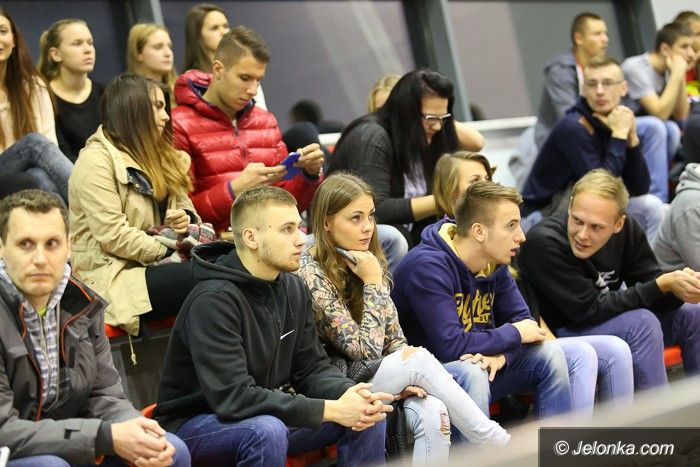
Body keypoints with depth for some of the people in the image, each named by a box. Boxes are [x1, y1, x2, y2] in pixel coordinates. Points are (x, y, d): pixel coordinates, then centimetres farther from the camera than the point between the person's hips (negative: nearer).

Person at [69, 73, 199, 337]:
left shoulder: (154, 156, 20)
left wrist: (184, 219, 0)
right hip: (112, 277, -8)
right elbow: (113, 237, -17)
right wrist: (171, 249, -13)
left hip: (153, 266, 8)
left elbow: (183, 207, 24)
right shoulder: (97, 160, -8)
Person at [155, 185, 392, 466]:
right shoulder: (213, 300, -24)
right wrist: (330, 410, -29)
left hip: (268, 415, 7)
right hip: (196, 424, -7)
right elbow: (234, 398, -30)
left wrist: (348, 394, -19)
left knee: (369, 415, -6)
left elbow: (312, 368, 4)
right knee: (267, 430, -37)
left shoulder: (294, 289, 2)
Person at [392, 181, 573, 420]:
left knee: (550, 355, -4)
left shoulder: (494, 263, 3)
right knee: (471, 373, -36)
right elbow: (450, 345, -31)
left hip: (479, 366, 8)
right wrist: (514, 334, -17)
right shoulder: (428, 267, -24)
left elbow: (522, 320, 5)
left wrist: (501, 355, -19)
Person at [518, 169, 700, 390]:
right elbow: (589, 309, -26)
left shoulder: (627, 229, -7)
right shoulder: (544, 242, -28)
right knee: (641, 322, -28)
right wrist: (662, 285, -29)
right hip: (558, 333, -7)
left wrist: (679, 286, -29)